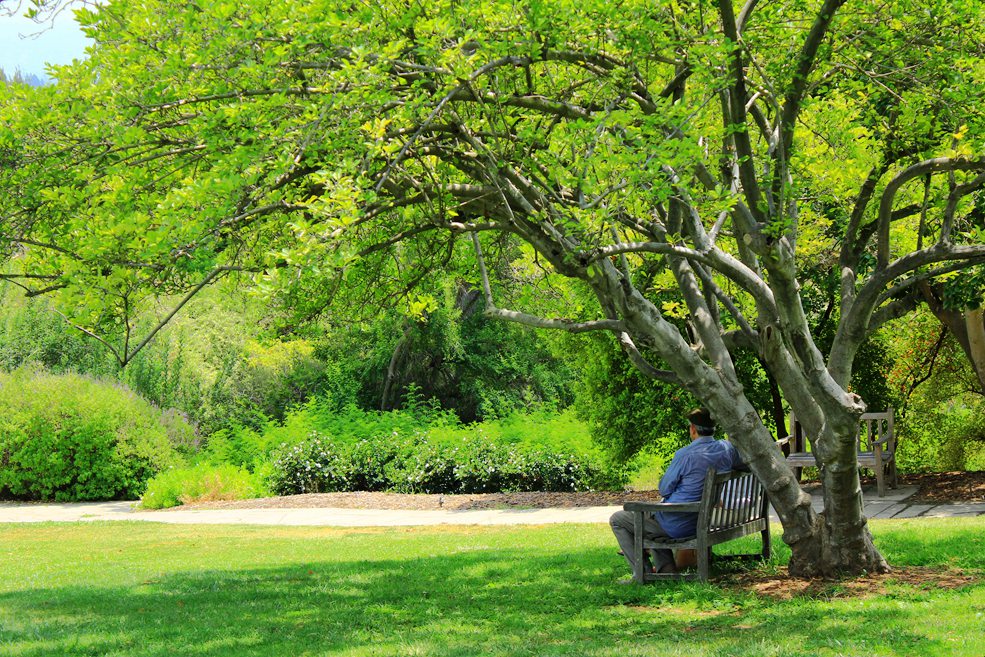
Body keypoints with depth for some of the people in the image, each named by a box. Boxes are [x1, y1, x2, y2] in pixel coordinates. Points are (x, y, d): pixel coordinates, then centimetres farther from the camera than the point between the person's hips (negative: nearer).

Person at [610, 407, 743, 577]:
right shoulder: (726, 449, -5)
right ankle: (665, 567, 28)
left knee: (617, 520, 9)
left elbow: (664, 490, -12)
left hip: (677, 525, -7)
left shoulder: (685, 455, -22)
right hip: (703, 522, 8)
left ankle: (643, 573, 4)